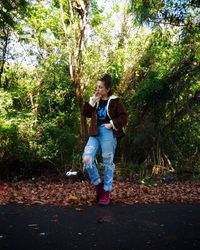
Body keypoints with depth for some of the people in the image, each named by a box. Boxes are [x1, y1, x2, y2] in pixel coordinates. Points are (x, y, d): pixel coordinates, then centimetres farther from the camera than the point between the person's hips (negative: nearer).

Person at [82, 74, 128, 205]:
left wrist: (112, 124, -12)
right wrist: (92, 101, 0)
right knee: (86, 159, -9)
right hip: (95, 133, 5)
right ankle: (98, 184, 10)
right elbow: (85, 113, 9)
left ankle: (106, 191, 13)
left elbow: (124, 116, -4)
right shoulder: (96, 101, 15)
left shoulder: (114, 101, -1)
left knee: (108, 162, 1)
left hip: (108, 133, -5)